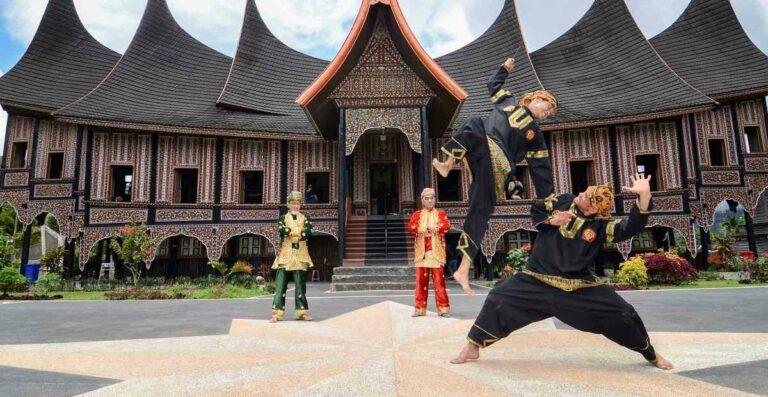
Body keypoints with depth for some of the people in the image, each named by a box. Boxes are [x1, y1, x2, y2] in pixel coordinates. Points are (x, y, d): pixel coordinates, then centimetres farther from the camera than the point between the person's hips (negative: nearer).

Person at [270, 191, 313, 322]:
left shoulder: (305, 218, 11)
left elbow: (309, 233, -7)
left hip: (301, 255, 1)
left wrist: (290, 231, -19)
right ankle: (277, 313, -3)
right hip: (285, 255, -1)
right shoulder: (283, 218, 9)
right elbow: (281, 231, -12)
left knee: (301, 283, 3)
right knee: (280, 282, -5)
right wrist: (299, 230, -20)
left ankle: (302, 312, 12)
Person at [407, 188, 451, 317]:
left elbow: (447, 225, -10)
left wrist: (435, 228, -21)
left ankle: (443, 308, 1)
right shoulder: (417, 214, 11)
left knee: (439, 280, -4)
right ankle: (420, 308, 11)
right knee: (421, 280, 4)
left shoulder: (441, 214, 9)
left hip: (436, 252, -1)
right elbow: (410, 227, -6)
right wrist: (425, 228, -15)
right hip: (421, 252, 2)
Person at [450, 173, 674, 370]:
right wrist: (551, 219, -15)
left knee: (622, 314, 0)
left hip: (580, 286, 0)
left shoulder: (600, 226, -11)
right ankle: (473, 346, 4)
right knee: (498, 300, -14)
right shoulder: (564, 201, -4)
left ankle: (651, 355, 31)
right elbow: (535, 210, 6)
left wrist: (644, 196, -37)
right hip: (538, 279, 1)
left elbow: (631, 228, -24)